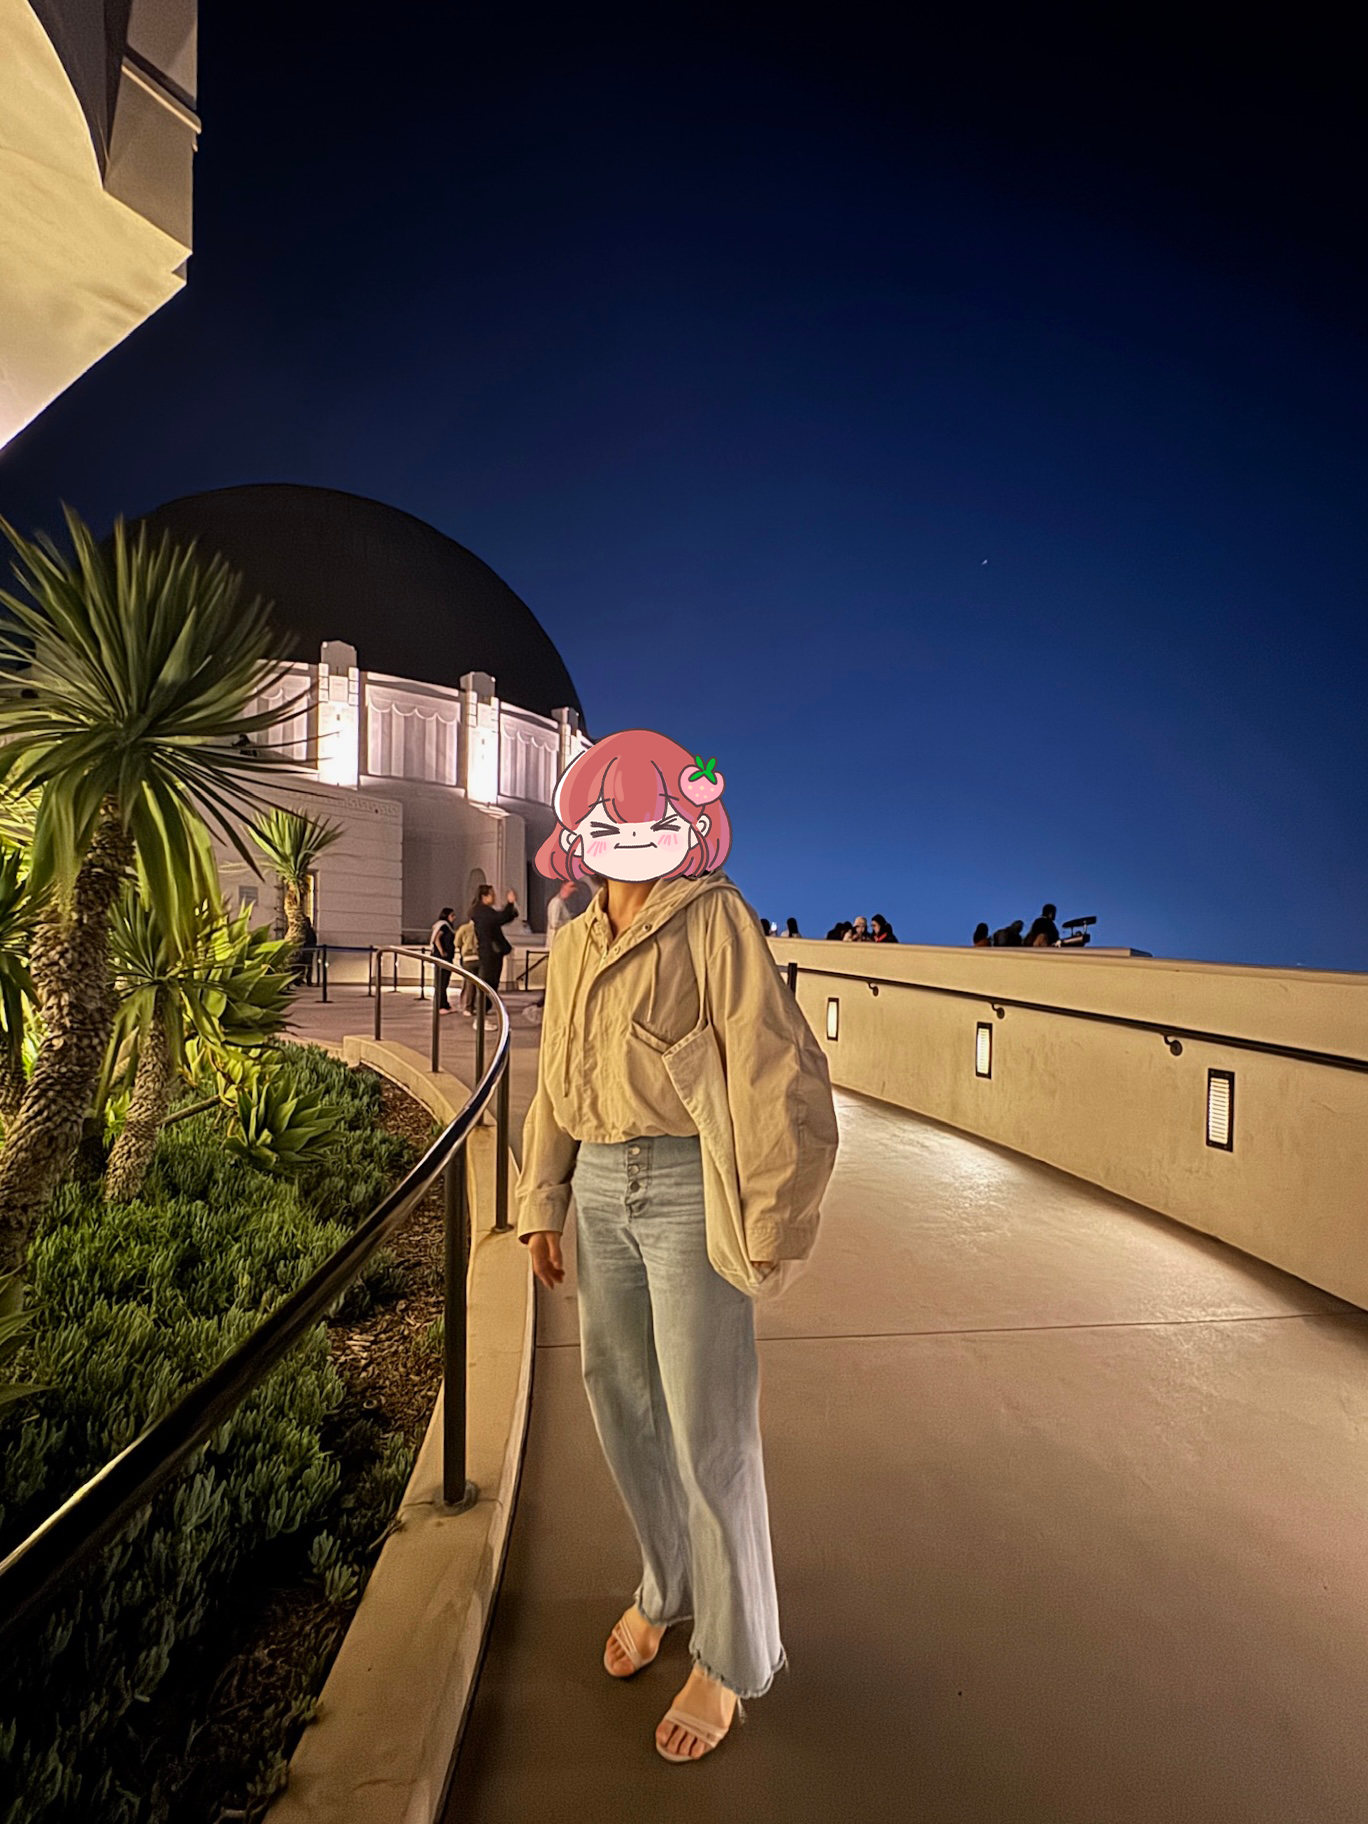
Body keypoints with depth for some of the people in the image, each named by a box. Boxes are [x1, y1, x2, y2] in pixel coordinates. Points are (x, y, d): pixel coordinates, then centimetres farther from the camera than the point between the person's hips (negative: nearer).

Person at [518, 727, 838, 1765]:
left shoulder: (714, 921, -11)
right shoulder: (576, 947, 10)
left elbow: (773, 1074, -14)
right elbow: (557, 1086, 15)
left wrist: (771, 1223, -13)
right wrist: (542, 1203, 14)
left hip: (689, 1188, -6)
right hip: (603, 1187, 7)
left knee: (708, 1431, 6)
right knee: (622, 1401, 19)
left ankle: (732, 1655, 33)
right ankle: (668, 1585, 47)